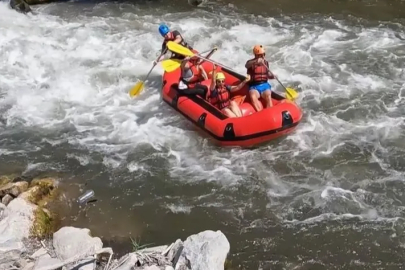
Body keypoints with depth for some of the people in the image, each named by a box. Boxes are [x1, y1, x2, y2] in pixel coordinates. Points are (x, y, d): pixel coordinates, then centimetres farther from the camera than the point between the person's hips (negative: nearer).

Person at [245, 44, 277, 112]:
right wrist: (256, 61, -47)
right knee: (253, 97, -34)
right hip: (254, 86, -2)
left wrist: (273, 76, -6)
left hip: (265, 85, 3)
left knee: (268, 97, -29)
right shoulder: (251, 62, -4)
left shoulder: (266, 63, 10)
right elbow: (246, 65, -29)